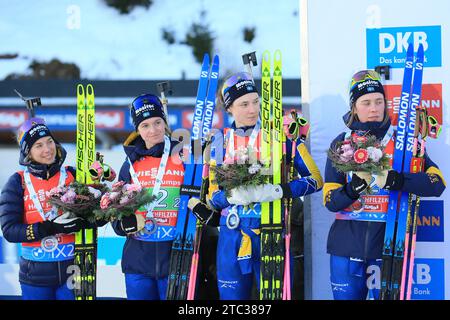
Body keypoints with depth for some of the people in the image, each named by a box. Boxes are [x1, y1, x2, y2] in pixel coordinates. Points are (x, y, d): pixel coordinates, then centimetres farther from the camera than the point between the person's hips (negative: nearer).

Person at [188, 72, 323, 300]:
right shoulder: (221, 141, 7)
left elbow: (315, 180, -2)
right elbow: (213, 195, 7)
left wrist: (277, 191, -19)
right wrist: (233, 195, -16)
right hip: (232, 236, 3)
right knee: (232, 296, 7)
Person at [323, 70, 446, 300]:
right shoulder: (341, 144, 5)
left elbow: (437, 183, -12)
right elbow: (330, 201, -1)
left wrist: (394, 180, -26)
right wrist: (354, 187, -22)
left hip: (388, 244, -1)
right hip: (347, 245, 2)